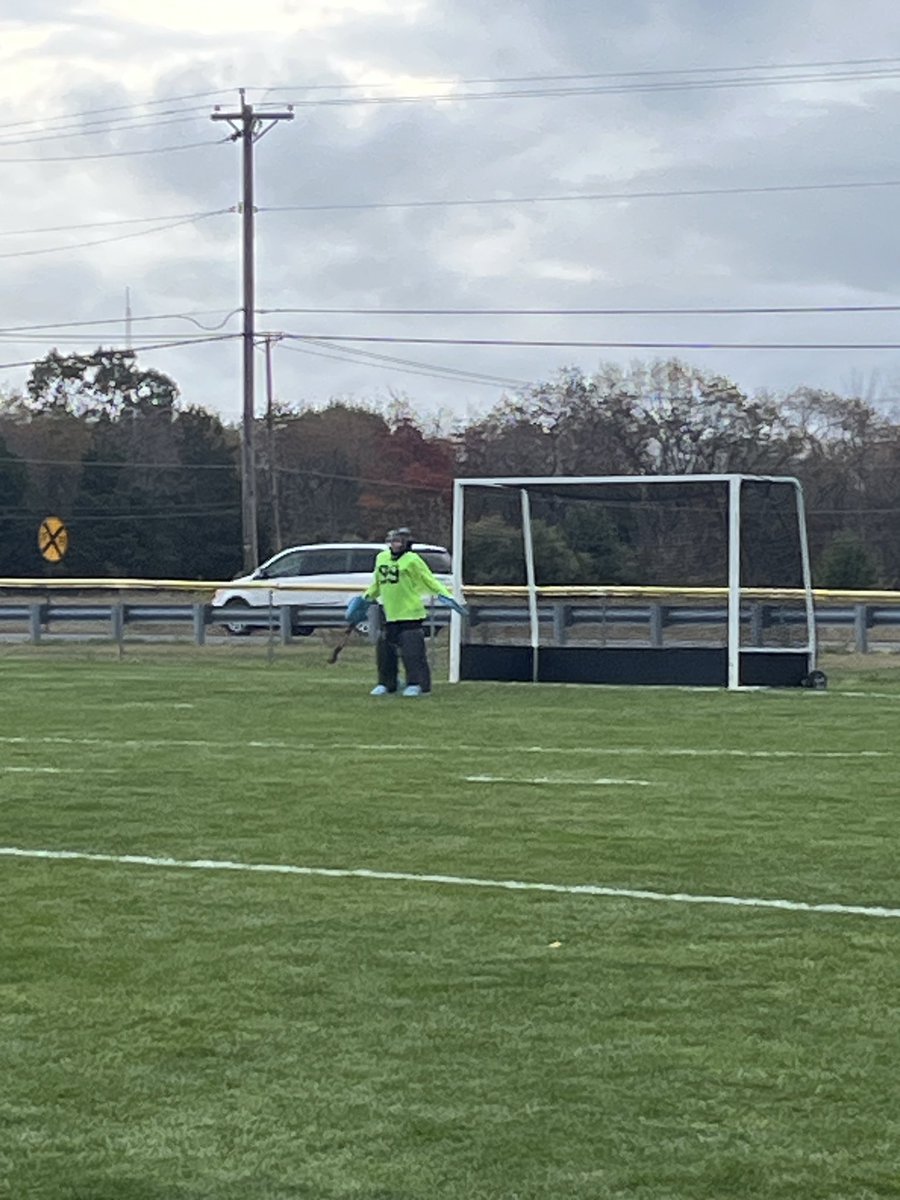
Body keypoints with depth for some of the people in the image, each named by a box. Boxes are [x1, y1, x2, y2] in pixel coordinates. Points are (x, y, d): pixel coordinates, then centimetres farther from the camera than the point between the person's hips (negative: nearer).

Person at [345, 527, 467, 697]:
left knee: (412, 651, -10)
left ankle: (417, 684, -3)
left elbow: (429, 580, -6)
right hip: (390, 614, 7)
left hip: (410, 614, -7)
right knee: (384, 650, 9)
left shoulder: (412, 560, -5)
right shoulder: (381, 558, 14)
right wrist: (365, 599, 25)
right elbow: (376, 584, 28)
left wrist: (445, 594, -17)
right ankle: (386, 684, 21)